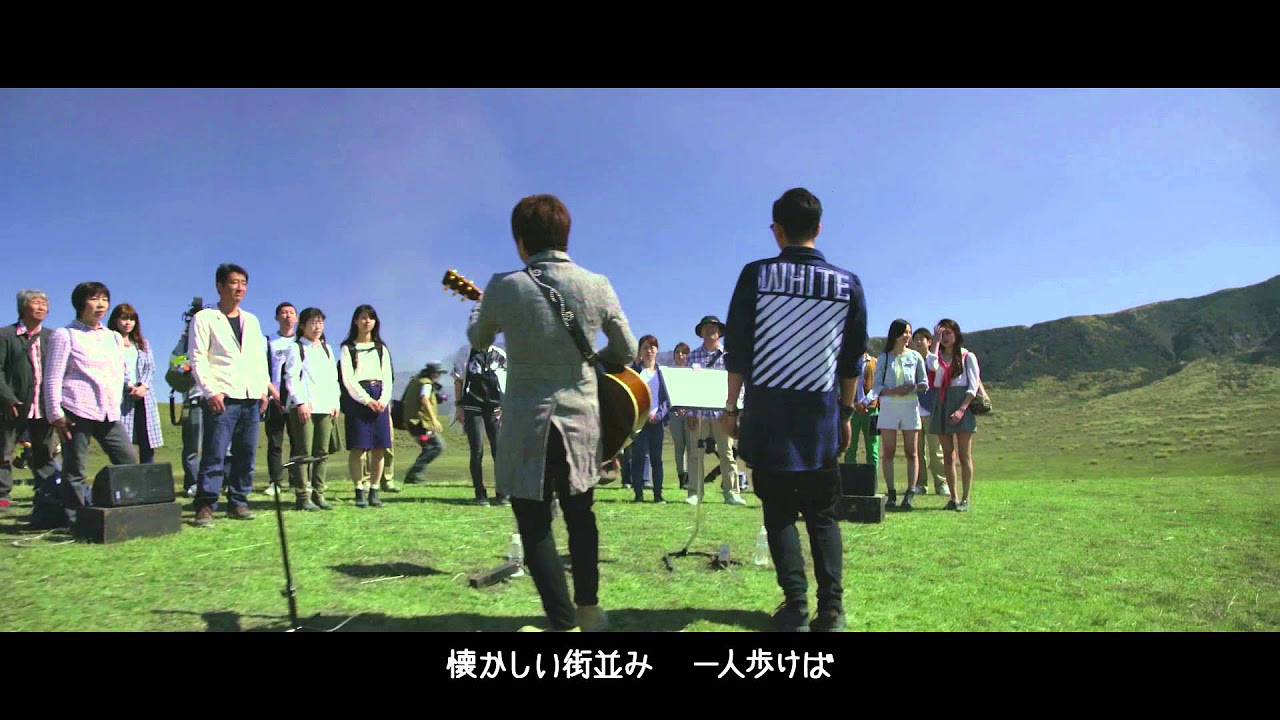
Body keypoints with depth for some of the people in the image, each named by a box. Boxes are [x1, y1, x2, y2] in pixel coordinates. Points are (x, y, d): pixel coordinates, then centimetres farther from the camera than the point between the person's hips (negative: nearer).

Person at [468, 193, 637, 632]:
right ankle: (588, 611, 34)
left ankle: (565, 623, 5)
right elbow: (627, 352, 3)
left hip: (526, 427, -3)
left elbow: (477, 340, 10)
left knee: (535, 528, 7)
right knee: (580, 516, 22)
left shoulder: (503, 288, -9)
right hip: (581, 423, 3)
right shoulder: (597, 286, -5)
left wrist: (481, 306, 31)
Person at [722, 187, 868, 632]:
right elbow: (852, 361, 8)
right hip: (821, 417, 2)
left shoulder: (756, 275, -3)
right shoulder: (848, 285, 3)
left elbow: (737, 350, -3)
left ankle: (796, 607, 3)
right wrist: (846, 413, 18)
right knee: (822, 515, 11)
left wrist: (731, 406, 5)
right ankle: (831, 609, 6)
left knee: (779, 513, 7)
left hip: (768, 415, -2)